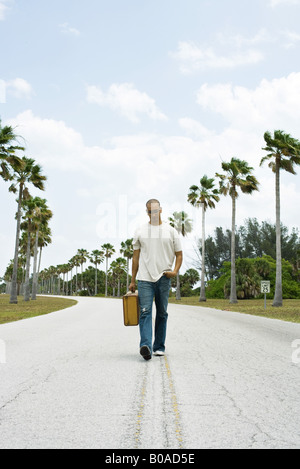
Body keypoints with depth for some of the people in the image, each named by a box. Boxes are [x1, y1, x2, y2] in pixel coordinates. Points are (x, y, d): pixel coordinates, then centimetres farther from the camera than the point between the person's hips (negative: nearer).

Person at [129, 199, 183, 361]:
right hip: (144, 279, -1)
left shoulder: (170, 231, 7)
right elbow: (136, 256, 10)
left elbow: (179, 254, 10)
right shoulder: (140, 231, 8)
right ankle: (145, 346, -22)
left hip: (163, 279, 1)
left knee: (162, 313, 7)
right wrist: (132, 280, 8)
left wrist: (175, 271, -9)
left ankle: (159, 346, 17)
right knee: (145, 312, -13)